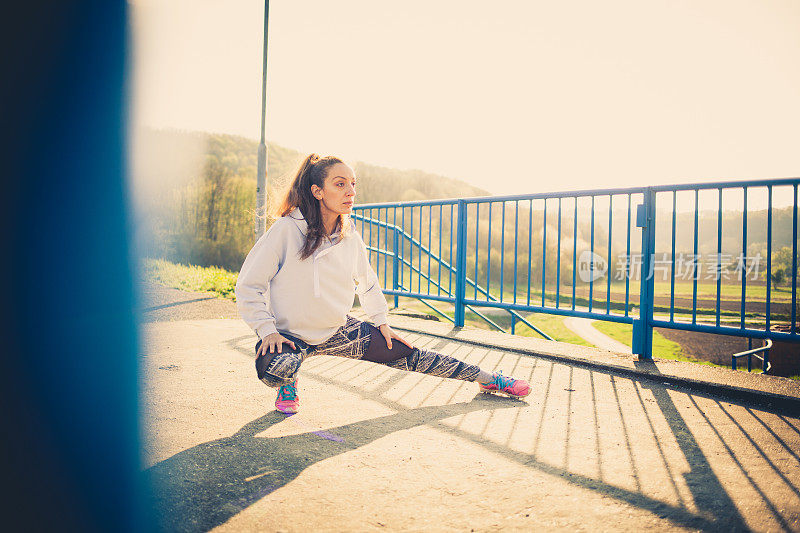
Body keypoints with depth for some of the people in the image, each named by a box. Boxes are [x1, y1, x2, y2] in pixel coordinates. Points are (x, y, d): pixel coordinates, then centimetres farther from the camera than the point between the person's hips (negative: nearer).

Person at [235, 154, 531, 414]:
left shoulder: (351, 238, -4)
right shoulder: (286, 230, -19)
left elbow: (367, 283, 16)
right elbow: (248, 286, -13)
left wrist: (382, 322, 12)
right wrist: (267, 331, -20)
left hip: (338, 331, 4)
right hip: (289, 334, -3)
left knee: (407, 355, 1)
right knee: (274, 369, -38)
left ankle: (489, 380, 15)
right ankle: (287, 385, 2)